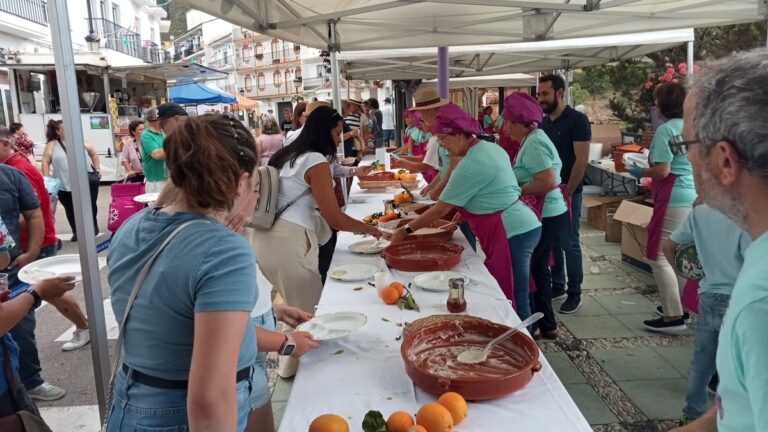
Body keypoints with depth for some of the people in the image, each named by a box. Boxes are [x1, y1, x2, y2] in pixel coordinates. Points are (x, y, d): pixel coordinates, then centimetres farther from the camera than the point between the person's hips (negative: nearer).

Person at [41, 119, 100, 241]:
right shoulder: (52, 145, 2)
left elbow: (94, 154, 15)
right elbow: (46, 162, -1)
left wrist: (97, 170, 8)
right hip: (65, 186, 0)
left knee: (90, 206, 6)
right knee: (71, 210, 9)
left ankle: (93, 226, 30)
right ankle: (76, 232, 25)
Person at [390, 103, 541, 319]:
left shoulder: (471, 164, -18)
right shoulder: (491, 148, 10)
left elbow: (441, 209, -13)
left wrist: (406, 230, -4)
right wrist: (462, 215, 13)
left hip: (513, 234, -10)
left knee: (513, 301, -3)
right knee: (516, 298, 16)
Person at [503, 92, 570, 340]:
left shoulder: (533, 143, -18)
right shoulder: (534, 139, 12)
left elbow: (548, 181, -27)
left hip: (544, 218, -10)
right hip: (549, 215, 10)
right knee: (537, 269, 18)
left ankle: (530, 325, 16)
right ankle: (546, 324, 28)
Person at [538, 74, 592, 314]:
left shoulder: (577, 120, -10)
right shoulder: (543, 123, 10)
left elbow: (582, 159, -15)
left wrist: (567, 191, -17)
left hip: (568, 193, -6)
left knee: (569, 244, -1)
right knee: (551, 242, 12)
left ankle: (574, 294, 10)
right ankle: (557, 287, 24)